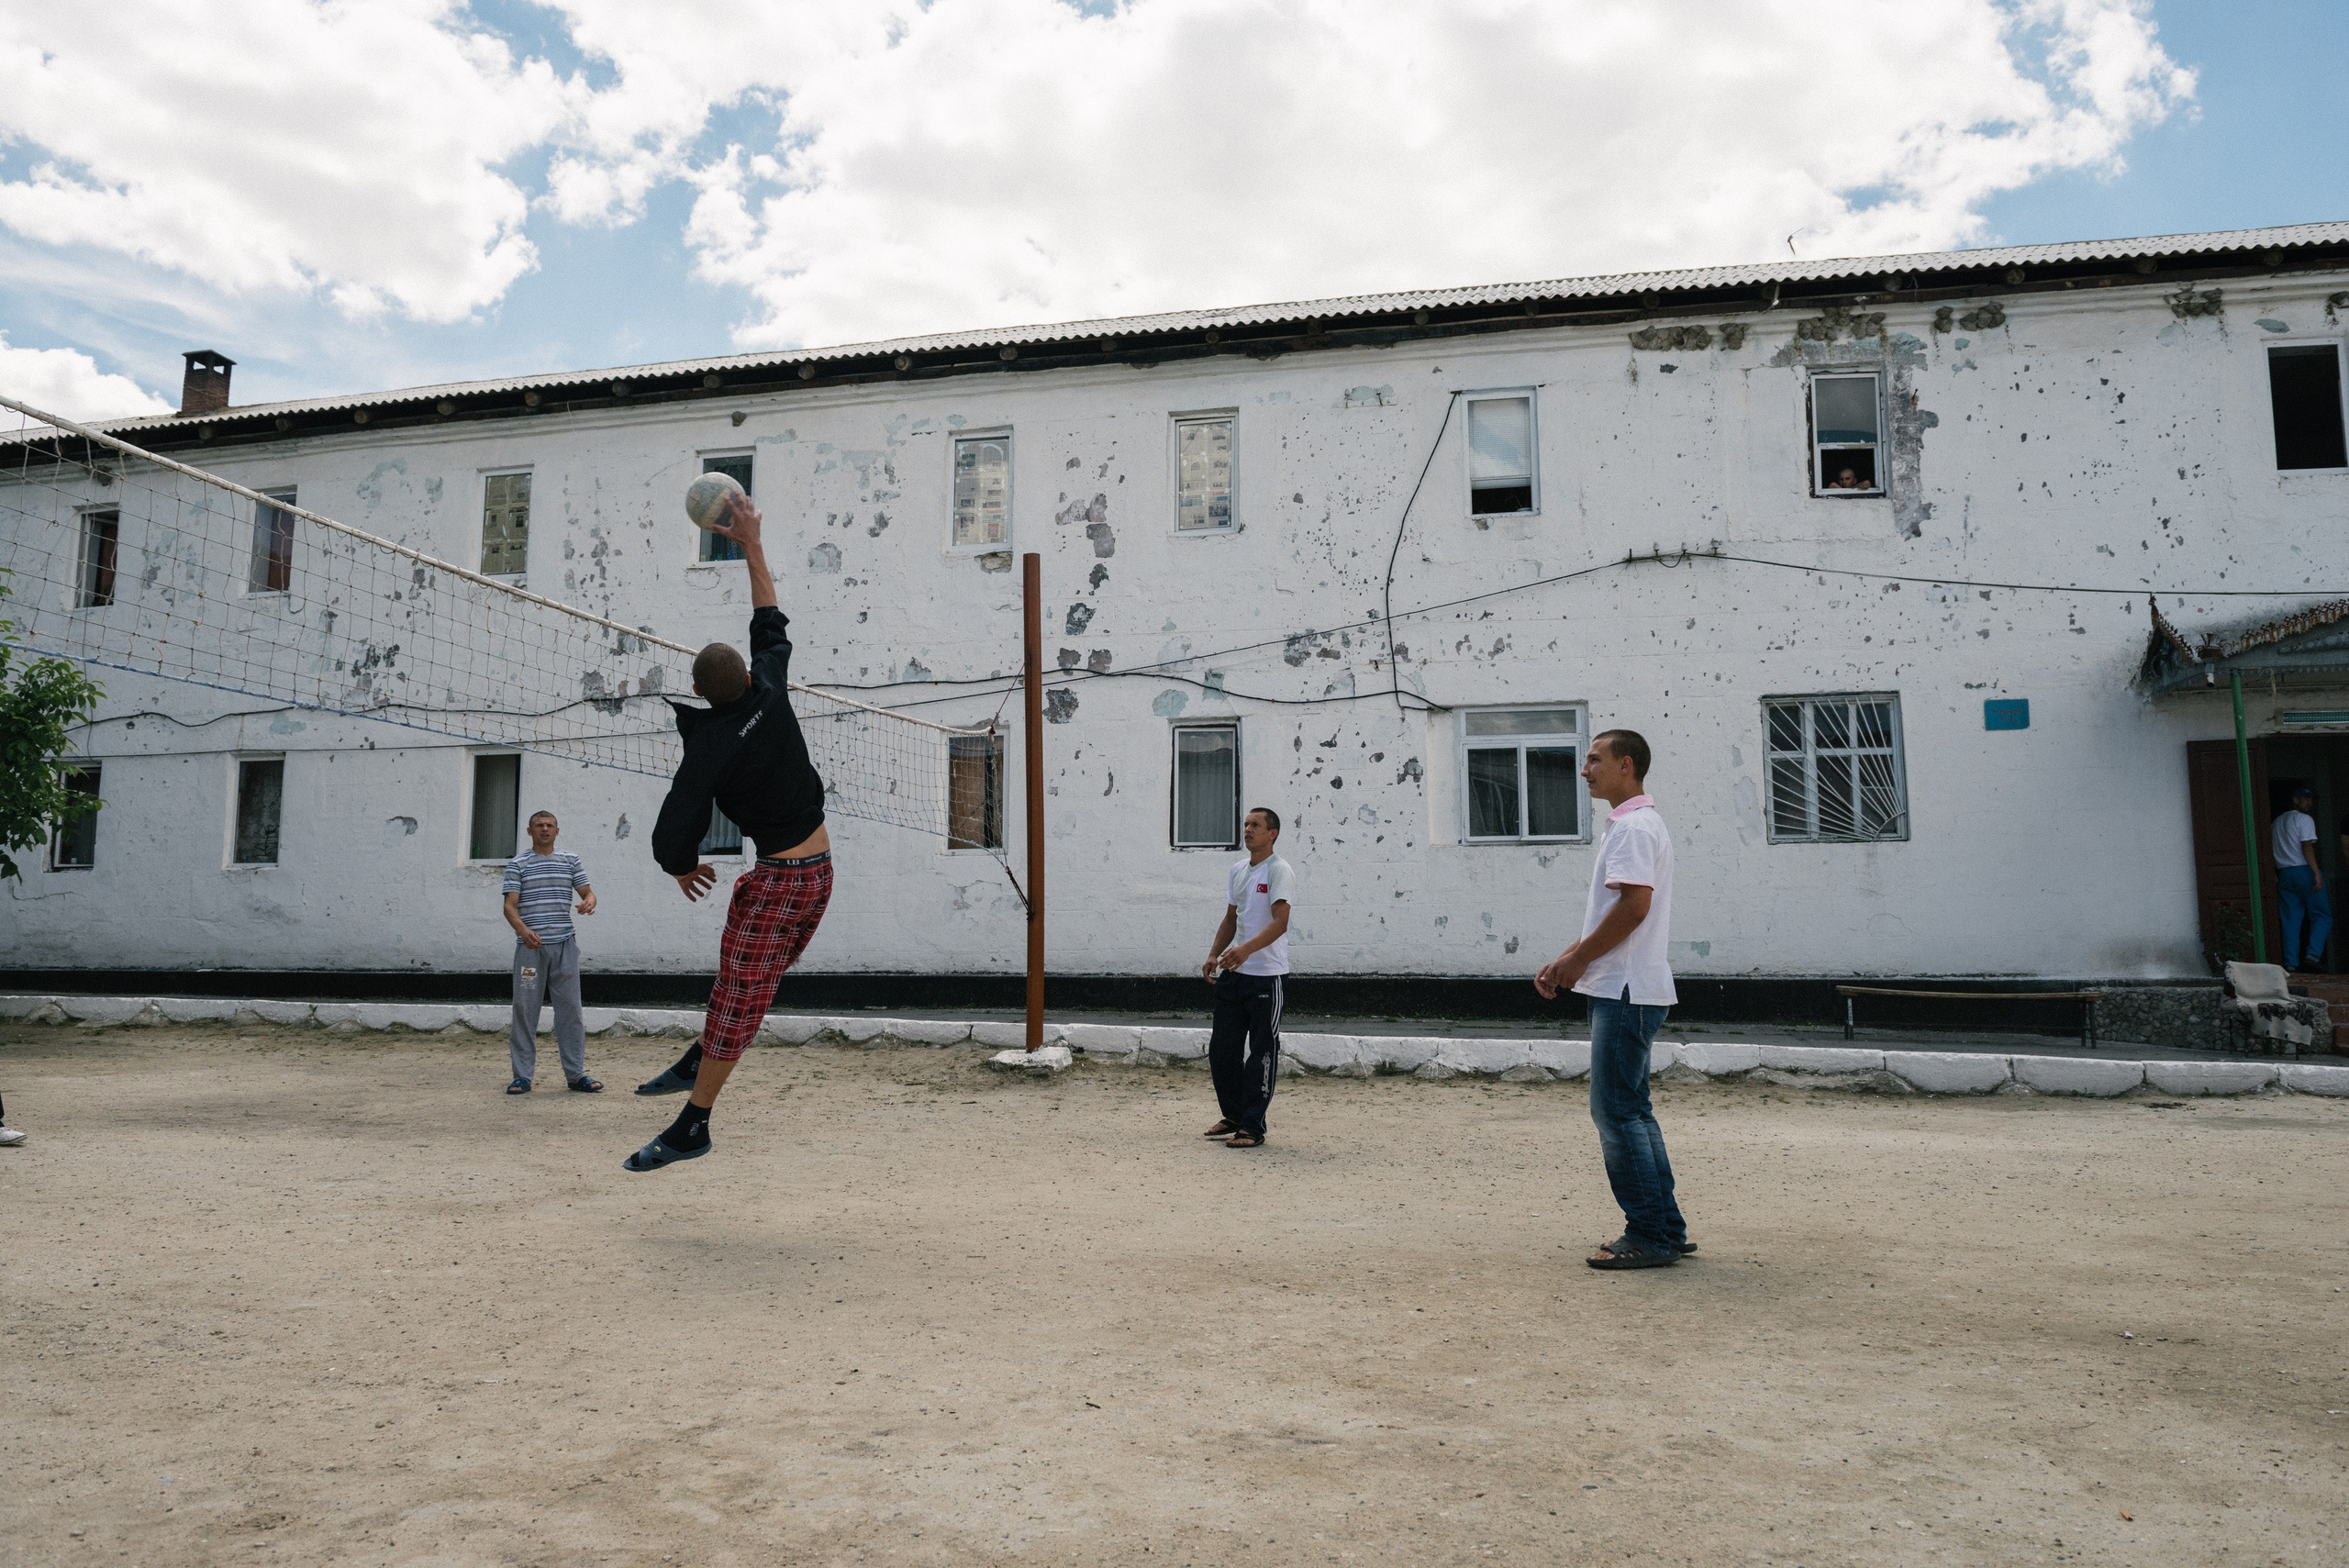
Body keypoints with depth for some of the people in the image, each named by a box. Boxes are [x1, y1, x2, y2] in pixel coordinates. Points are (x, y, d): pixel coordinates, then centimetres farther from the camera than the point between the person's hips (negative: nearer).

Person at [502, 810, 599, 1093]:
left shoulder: (571, 861, 14)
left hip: (564, 944, 2)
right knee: (525, 1010, 0)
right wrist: (523, 929, -23)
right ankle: (522, 1076, 8)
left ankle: (575, 1074, 7)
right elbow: (510, 905, -3)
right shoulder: (518, 864, 5)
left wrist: (589, 902, -12)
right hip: (530, 946, -2)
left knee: (570, 1009, 2)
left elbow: (588, 892, 14)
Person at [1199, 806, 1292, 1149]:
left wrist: (1246, 949, -32)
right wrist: (1214, 955, 10)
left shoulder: (1279, 871, -9)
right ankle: (1234, 1117, 26)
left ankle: (1253, 1128, 5)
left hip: (1266, 975, -8)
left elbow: (1280, 921, -20)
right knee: (1221, 1049, 11)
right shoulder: (1237, 870, 15)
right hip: (1233, 972, 8)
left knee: (1262, 1053, -2)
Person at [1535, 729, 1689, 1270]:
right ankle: (1667, 1230, 20)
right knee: (1631, 1109, 14)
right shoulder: (1633, 824, 20)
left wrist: (1579, 960, -15)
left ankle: (1648, 1237, 0)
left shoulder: (1633, 826, -13)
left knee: (1615, 1110, -7)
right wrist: (1568, 958, 16)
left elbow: (1634, 904, -24)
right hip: (1625, 988, 11)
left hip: (1627, 991, -11)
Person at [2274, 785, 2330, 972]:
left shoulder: (2278, 821, 18)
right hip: (2304, 871, -6)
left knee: (2291, 920, 6)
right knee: (2322, 916, 0)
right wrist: (2317, 873, -18)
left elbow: (2269, 846, 18)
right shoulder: (2304, 819, -4)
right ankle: (2313, 953, -14)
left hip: (2284, 873, 6)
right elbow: (2307, 847, -14)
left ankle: (2291, 961, 1)